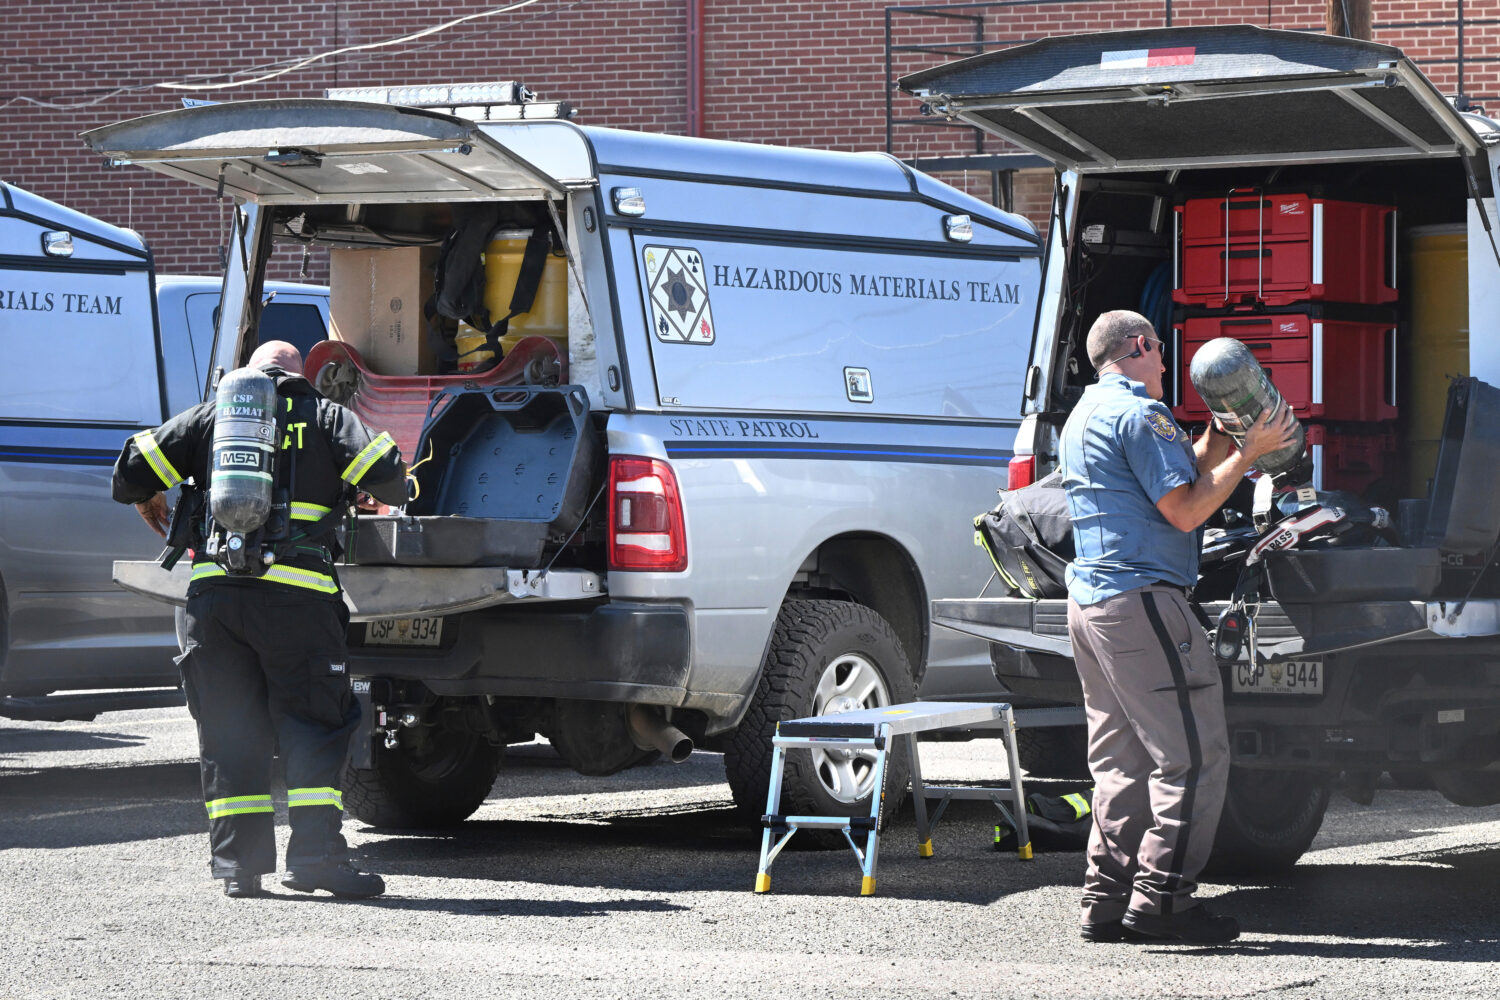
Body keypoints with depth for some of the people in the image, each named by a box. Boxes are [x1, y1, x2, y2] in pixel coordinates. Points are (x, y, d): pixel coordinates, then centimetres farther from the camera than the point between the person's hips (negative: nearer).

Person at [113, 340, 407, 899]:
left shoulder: (211, 416, 17)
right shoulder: (324, 416, 11)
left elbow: (132, 470, 13)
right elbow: (386, 474, -2)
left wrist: (147, 502, 35)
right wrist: (382, 498, 21)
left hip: (215, 589, 2)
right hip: (296, 595, -2)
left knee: (227, 728, 8)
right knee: (313, 725, 1)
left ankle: (237, 863, 5)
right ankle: (315, 855, -9)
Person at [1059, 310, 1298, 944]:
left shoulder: (1082, 416, 22)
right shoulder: (1139, 413, -10)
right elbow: (1185, 511, -15)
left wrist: (1210, 451, 21)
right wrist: (1246, 454, -7)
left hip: (1090, 602, 10)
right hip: (1141, 599, -10)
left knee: (1122, 762, 11)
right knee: (1194, 755, -9)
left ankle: (1107, 901, 9)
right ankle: (1161, 897, -13)